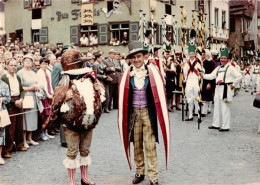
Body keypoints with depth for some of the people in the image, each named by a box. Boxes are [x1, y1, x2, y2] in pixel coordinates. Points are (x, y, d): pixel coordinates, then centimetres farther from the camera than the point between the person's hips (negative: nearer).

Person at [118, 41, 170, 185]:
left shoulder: (152, 71, -4)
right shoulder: (127, 74, 1)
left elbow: (159, 93, -2)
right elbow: (123, 95, 5)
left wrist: (160, 113, -4)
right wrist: (124, 115, 2)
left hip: (148, 112, -2)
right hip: (133, 113, 2)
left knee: (150, 145, -1)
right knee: (136, 144, 11)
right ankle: (139, 172, 25)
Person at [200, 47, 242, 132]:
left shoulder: (230, 68, -5)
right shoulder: (218, 68, 18)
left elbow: (239, 76, -8)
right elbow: (211, 76, 15)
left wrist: (233, 84, -8)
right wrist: (203, 75, 2)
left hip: (226, 89, -8)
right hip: (218, 88, 8)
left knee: (225, 108, -7)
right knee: (217, 107, 14)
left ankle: (225, 127, -3)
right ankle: (216, 124, 25)